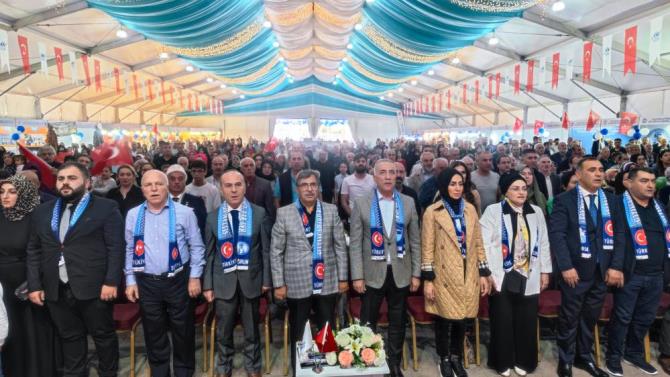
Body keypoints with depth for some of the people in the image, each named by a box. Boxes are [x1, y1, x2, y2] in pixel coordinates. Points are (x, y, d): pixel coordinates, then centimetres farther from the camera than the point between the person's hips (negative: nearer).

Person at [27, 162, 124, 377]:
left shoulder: (106, 208, -4)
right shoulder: (42, 212, 13)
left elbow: (116, 247, -9)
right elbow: (34, 251, 13)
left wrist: (111, 282, -15)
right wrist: (34, 285, 6)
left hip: (93, 288, -4)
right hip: (56, 290, 5)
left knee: (104, 335, 8)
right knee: (70, 337, 16)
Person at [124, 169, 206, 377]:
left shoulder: (184, 212, -5)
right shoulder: (133, 215, 3)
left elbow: (196, 247, -2)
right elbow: (129, 250, 8)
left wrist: (195, 277, -6)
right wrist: (130, 280, 4)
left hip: (179, 280, -2)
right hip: (146, 282, 2)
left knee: (183, 330, 9)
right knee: (153, 332, 14)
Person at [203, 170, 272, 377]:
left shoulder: (259, 213, -4)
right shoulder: (213, 217, 1)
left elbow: (266, 249, -2)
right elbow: (209, 254, 2)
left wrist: (266, 279, -3)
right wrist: (207, 284, 0)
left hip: (251, 279, -1)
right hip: (223, 281, 1)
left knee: (251, 329, 14)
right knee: (223, 330, 13)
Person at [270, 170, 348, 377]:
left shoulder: (331, 210, 3)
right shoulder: (284, 213, -3)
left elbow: (340, 246, 5)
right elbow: (276, 251, -2)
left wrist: (343, 278, 3)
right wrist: (278, 283, -4)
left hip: (327, 283, 2)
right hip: (297, 284, -1)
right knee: (298, 334, 12)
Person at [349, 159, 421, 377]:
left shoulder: (408, 203, 3)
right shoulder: (361, 204, -3)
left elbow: (415, 241, 5)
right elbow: (355, 243, -4)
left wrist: (416, 273, 2)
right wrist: (357, 276, -9)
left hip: (401, 274, 2)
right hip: (372, 274, -2)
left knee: (397, 324, 14)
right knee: (368, 324, 9)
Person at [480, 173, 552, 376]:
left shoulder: (536, 212, 9)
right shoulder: (493, 211, -6)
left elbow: (543, 244, 13)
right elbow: (485, 244, -9)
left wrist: (545, 271, 10)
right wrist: (488, 274, -13)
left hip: (529, 277, 4)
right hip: (502, 277, -3)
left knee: (526, 321, 10)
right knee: (502, 321, 6)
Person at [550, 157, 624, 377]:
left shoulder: (611, 201, 9)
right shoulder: (565, 200, -6)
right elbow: (557, 234, -12)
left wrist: (615, 266, -4)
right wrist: (566, 267, -18)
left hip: (603, 272, 4)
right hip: (576, 271, -4)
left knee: (590, 319, 15)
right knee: (569, 319, 8)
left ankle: (584, 357, 33)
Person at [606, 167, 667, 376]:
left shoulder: (658, 207, 13)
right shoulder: (619, 205, -8)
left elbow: (665, 239, 18)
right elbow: (616, 240, -13)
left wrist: (665, 269, 12)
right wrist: (616, 268, -18)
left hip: (656, 275, 6)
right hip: (630, 274, -6)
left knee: (645, 318, 15)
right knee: (622, 317, 3)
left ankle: (634, 352, 33)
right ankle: (614, 356, 18)